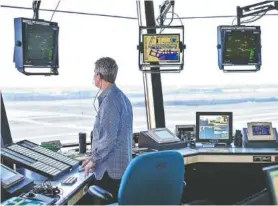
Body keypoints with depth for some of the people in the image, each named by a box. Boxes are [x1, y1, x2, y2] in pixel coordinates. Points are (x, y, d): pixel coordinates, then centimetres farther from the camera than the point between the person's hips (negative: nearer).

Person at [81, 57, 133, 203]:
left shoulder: (109, 100, -19)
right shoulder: (122, 97, 13)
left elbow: (108, 138, -23)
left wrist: (93, 160, -10)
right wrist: (95, 158, 17)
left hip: (110, 170, -10)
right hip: (121, 166, 10)